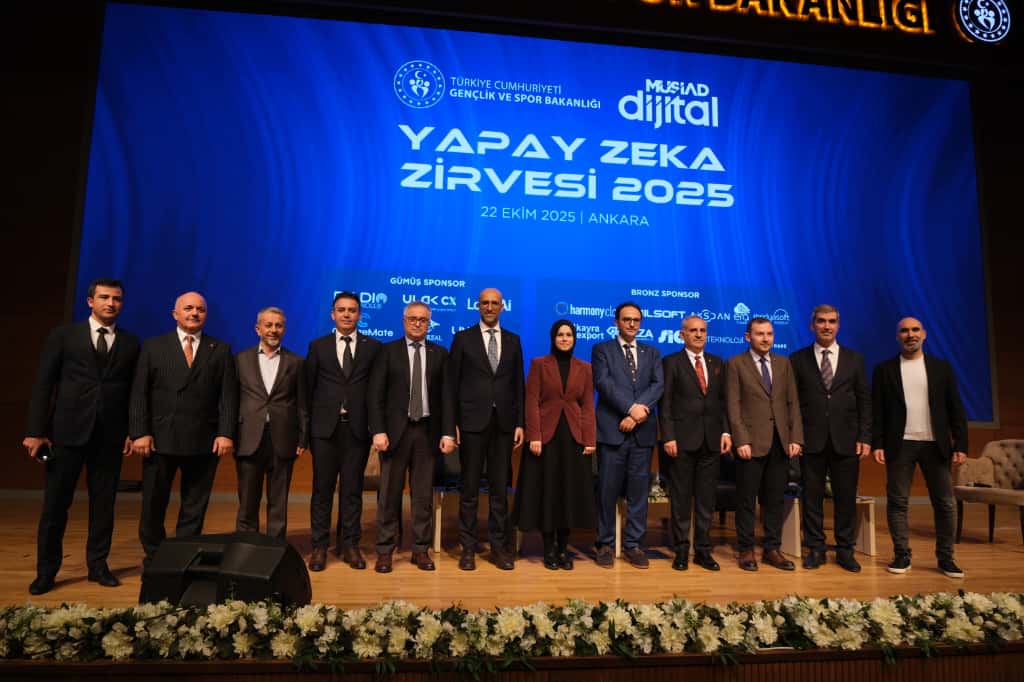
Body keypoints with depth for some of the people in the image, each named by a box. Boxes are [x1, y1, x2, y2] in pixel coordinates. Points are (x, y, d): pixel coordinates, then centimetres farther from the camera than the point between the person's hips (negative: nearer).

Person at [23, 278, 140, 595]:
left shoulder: (131, 343, 7)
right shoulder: (63, 336, 4)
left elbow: (135, 391, 7)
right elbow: (42, 385, 1)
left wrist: (132, 431, 0)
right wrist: (36, 431, -5)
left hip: (110, 434, 1)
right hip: (68, 430, -1)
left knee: (103, 502, 8)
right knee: (55, 503, 5)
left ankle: (98, 564, 20)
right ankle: (46, 569, 18)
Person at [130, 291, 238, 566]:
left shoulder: (221, 350, 6)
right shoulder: (153, 347, 7)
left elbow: (229, 396, 1)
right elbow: (139, 394, 2)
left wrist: (226, 433, -8)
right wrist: (140, 433, -6)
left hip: (204, 442, 0)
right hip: (160, 439, 0)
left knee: (194, 509, 8)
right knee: (153, 505, 10)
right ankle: (154, 559, 28)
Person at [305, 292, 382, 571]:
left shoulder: (373, 347, 5)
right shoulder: (318, 346, 7)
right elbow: (308, 387, 7)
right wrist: (308, 425, 2)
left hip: (358, 427, 0)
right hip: (325, 426, 0)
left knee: (353, 488, 6)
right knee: (322, 488, 5)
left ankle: (349, 545, 17)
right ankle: (320, 546, 15)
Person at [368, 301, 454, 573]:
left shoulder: (440, 354, 8)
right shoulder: (388, 351, 4)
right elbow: (375, 394, -1)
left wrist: (448, 432, -3)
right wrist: (378, 430, -10)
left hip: (428, 431, 1)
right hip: (396, 430, -1)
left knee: (423, 494, 7)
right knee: (389, 493, 5)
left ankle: (421, 549, 18)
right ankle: (385, 550, 15)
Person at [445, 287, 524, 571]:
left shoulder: (513, 340, 11)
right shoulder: (463, 338, 3)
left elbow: (518, 384, 10)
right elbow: (452, 384, 1)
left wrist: (520, 423, 3)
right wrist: (451, 423, -5)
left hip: (503, 423, 2)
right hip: (472, 422, -2)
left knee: (500, 487, 8)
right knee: (470, 487, 4)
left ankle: (498, 546, 18)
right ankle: (468, 547, 15)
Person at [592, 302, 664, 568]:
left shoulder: (652, 353, 15)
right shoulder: (602, 350, 6)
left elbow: (658, 385, 1)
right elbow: (603, 382, -8)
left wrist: (638, 413, -13)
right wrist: (631, 407, -18)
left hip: (642, 431, 3)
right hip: (612, 430, -3)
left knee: (639, 491, 6)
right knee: (608, 491, 2)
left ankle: (634, 544, 17)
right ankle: (605, 544, 14)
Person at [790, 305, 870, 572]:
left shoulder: (855, 359, 9)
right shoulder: (798, 359, 4)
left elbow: (865, 401, 7)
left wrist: (865, 438, 0)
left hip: (846, 440, 1)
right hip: (811, 440, -1)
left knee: (846, 498, 6)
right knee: (812, 497, 4)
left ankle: (845, 550, 20)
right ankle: (815, 549, 16)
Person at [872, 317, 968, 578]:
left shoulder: (941, 367, 8)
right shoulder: (884, 370, 5)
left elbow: (955, 409, 6)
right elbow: (877, 411, 2)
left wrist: (961, 444, -1)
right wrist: (877, 444, -5)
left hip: (935, 444, 1)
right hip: (900, 445, -1)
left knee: (945, 503, 4)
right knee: (897, 502, 2)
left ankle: (946, 558, 15)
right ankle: (902, 555, 11)